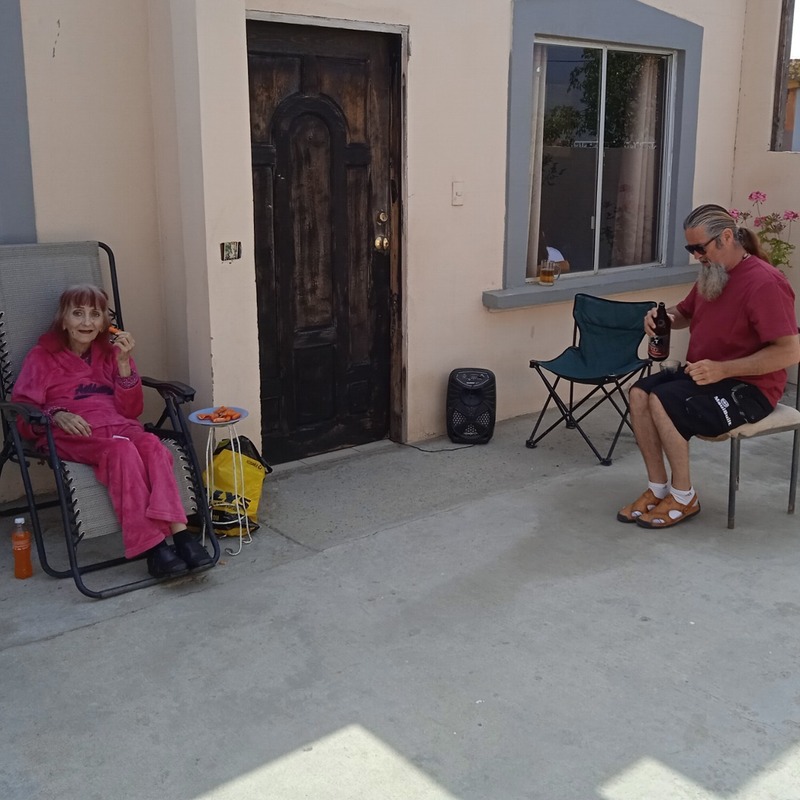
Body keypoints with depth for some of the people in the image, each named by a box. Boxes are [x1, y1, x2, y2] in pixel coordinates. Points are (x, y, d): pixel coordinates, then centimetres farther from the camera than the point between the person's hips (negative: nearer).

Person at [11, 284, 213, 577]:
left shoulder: (110, 352, 19)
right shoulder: (43, 357, 11)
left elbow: (131, 410, 10)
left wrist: (123, 363, -3)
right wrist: (57, 415, -20)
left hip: (117, 425, 3)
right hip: (71, 435, -3)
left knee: (152, 445, -32)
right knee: (122, 450, -35)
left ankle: (179, 532, -45)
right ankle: (152, 546, -42)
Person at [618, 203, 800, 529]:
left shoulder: (764, 282, -20)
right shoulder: (712, 273, 8)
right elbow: (684, 313, 24)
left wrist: (722, 369, -29)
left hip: (748, 387, -9)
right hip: (702, 375, 9)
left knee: (663, 401, -26)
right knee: (639, 393, -12)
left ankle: (684, 497, -9)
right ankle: (658, 489, -4)